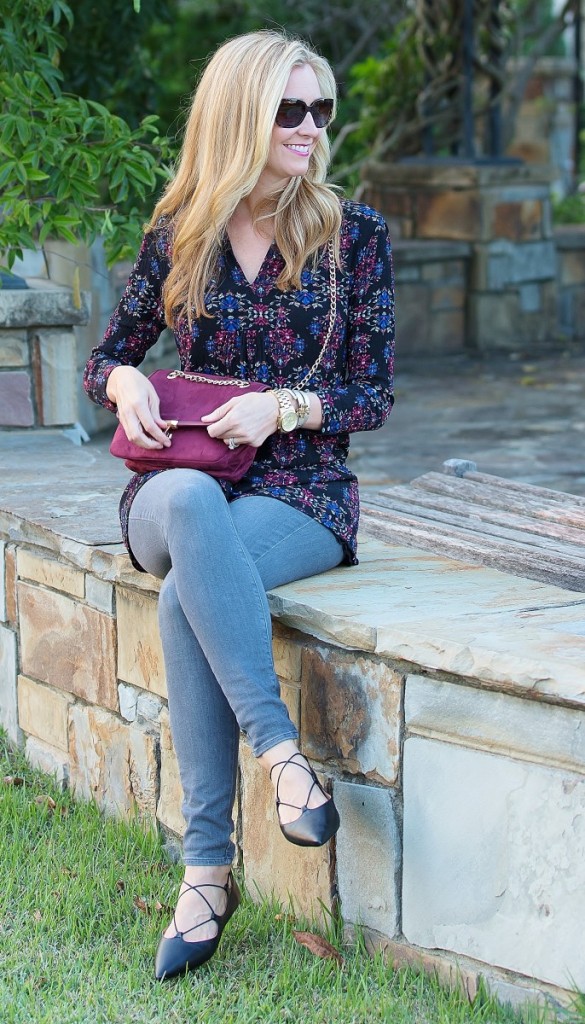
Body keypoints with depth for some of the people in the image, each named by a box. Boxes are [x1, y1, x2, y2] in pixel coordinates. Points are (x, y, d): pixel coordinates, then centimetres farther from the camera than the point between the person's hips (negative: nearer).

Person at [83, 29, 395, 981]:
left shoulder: (353, 234, 3)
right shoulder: (175, 236, 7)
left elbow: (373, 395, 4)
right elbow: (105, 358, 16)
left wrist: (285, 406, -15)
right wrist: (124, 379, -8)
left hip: (302, 492, -1)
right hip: (176, 490, 2)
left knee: (184, 597, -34)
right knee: (192, 503, -39)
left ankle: (208, 868, -30)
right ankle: (281, 753, -40)